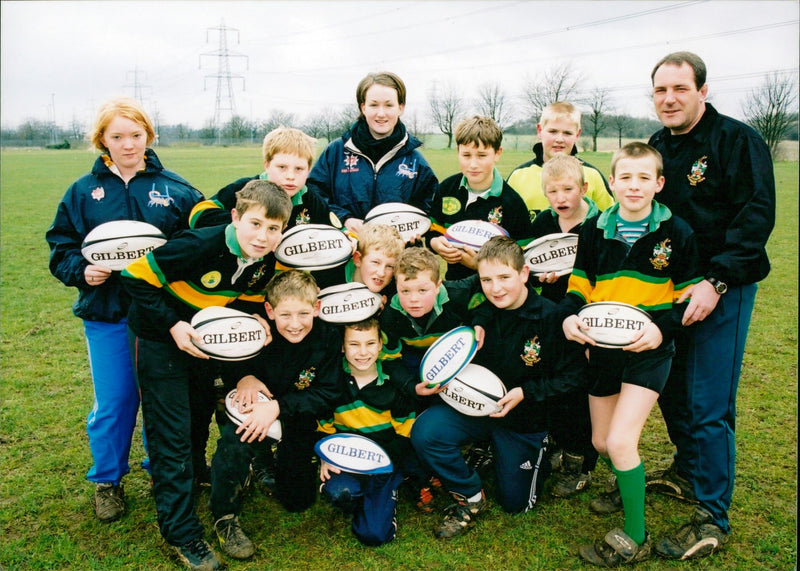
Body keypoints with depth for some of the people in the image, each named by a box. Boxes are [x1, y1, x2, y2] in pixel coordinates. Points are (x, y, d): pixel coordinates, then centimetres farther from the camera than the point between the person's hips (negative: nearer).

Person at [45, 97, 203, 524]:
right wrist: (82, 270, -11)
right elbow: (60, 247, 8)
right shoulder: (83, 192, 5)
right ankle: (107, 480, 28)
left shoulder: (175, 189, 2)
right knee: (113, 401, 6)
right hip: (107, 313, 1)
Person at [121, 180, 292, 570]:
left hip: (204, 338, 6)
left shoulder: (265, 263, -12)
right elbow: (137, 278, -26)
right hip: (158, 337, -6)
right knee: (171, 433, -3)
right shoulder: (200, 245, -33)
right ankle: (180, 531, 9)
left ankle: (187, 476, 52)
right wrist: (173, 325, -29)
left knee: (199, 416, 23)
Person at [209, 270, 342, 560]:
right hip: (255, 409, -1)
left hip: (299, 418, 1)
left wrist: (278, 406, -35)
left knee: (298, 501, 8)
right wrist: (244, 376, -27)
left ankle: (275, 462, 41)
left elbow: (326, 396, -23)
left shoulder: (329, 338, -22)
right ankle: (224, 517, -14)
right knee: (234, 436, -37)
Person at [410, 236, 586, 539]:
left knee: (515, 503, 9)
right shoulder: (478, 310, -11)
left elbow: (573, 375, -13)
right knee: (424, 432, -26)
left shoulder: (550, 317, -19)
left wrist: (526, 392, -23)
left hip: (525, 418, -2)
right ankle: (471, 498, -1)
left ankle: (542, 457, 42)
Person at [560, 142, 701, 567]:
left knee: (620, 442, -15)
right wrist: (570, 316, -15)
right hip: (602, 346, 4)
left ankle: (635, 538, 5)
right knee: (601, 442, 13)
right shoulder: (594, 229, 1)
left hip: (649, 350, -4)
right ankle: (628, 485, 47)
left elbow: (688, 296, -2)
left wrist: (662, 327, -20)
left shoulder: (676, 233, -6)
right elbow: (579, 285, 6)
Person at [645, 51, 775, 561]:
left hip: (722, 290, -7)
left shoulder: (738, 140, -10)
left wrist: (716, 282, -25)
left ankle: (713, 518, 8)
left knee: (708, 405, -5)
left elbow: (756, 216, -18)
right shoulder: (657, 147, 10)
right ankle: (686, 472, 39)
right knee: (670, 387, 17)